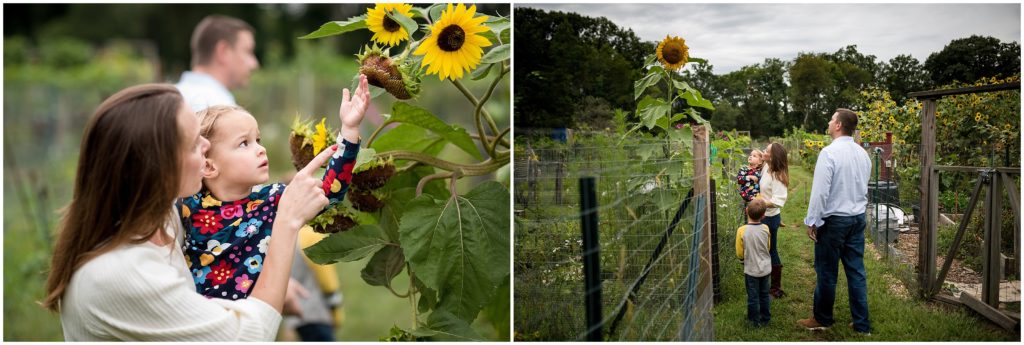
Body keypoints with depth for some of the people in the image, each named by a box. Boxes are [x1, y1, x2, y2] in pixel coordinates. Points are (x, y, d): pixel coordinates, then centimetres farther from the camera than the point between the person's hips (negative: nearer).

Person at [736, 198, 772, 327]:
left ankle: (754, 320, 22)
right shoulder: (765, 229, -11)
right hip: (765, 268, 3)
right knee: (764, 294, 19)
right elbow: (768, 247, 5)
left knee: (753, 296, 11)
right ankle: (765, 318, 30)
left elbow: (740, 253, -10)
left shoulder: (742, 231, -21)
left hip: (751, 269, -3)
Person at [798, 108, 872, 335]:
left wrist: (812, 221, -10)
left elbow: (820, 191, -18)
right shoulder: (862, 153, 6)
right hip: (858, 218, 7)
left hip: (834, 220, -7)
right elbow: (864, 188, 14)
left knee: (827, 271, 6)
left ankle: (823, 319, 19)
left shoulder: (829, 153, -17)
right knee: (856, 271, 10)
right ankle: (861, 324, 14)